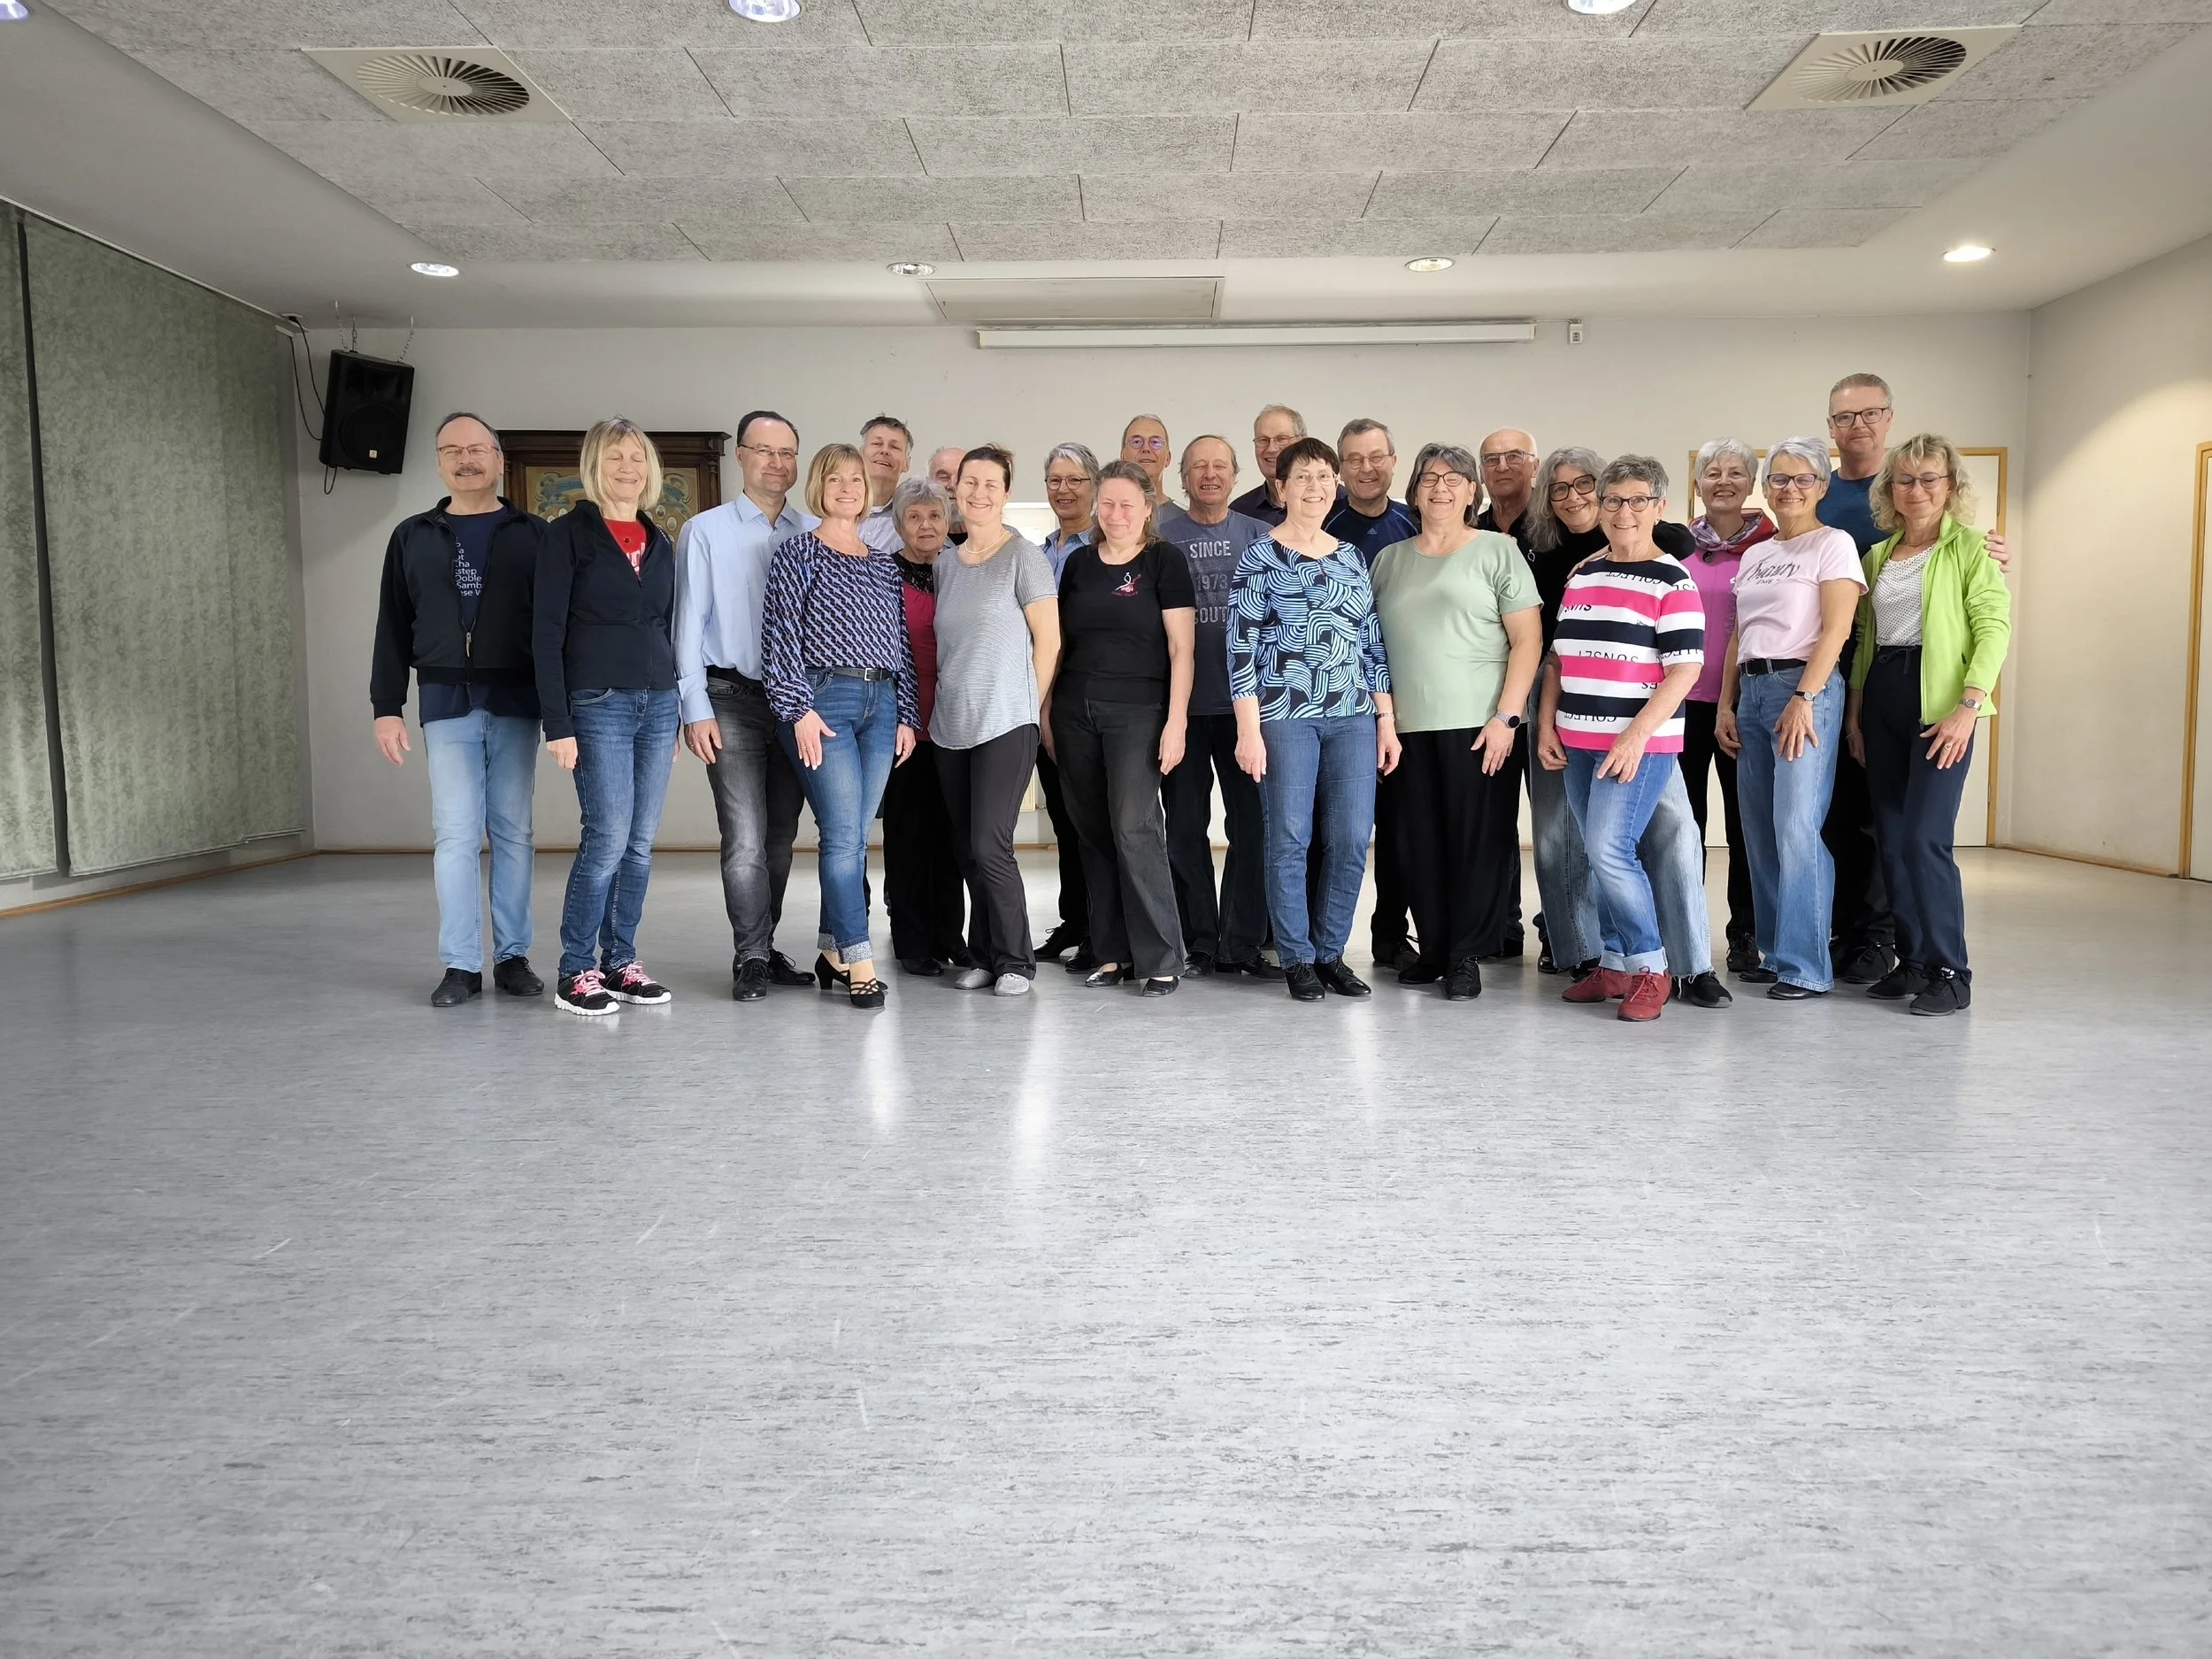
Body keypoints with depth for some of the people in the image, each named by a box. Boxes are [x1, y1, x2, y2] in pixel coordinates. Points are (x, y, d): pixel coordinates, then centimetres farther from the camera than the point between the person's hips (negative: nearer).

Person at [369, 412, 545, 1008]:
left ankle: (512, 957, 10)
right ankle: (461, 964, 3)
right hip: (446, 705, 1)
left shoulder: (532, 536, 7)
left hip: (516, 702, -1)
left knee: (513, 831, 3)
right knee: (455, 834, -2)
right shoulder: (413, 538, 12)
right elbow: (392, 631, 11)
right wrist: (386, 707, 4)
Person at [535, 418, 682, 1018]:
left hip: (657, 704, 5)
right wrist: (558, 723, -14)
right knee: (608, 839, -9)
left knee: (639, 845, 6)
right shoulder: (569, 534, -2)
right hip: (598, 704, -5)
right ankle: (576, 972, 3)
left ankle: (621, 963, 16)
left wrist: (675, 714, 15)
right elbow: (548, 633, -7)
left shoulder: (661, 542, 14)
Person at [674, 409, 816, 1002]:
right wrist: (695, 708, -7)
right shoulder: (705, 532, 2)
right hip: (732, 702, -3)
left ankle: (763, 948, 23)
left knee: (781, 838, 11)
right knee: (745, 840, -8)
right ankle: (752, 958, 3)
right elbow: (688, 624, 0)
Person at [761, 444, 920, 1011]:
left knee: (853, 835, 6)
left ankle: (833, 951, 16)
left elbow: (902, 643, 17)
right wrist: (799, 709, -13)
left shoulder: (885, 564, 18)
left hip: (881, 703, 5)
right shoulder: (797, 552, 2)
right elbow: (780, 634, -5)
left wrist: (907, 715, 11)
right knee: (843, 834, -10)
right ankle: (860, 963, -6)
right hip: (823, 699, -5)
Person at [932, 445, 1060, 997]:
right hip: (951, 726, 6)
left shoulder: (1024, 555, -4)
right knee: (967, 850, 7)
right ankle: (985, 957, 19)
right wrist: (942, 703, 12)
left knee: (989, 847, -11)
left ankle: (1015, 961, 3)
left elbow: (1048, 640, -4)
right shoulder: (946, 562, 13)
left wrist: (1023, 704, -2)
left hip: (1005, 725, -6)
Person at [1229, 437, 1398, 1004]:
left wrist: (1386, 719, 10)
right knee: (1290, 839, -1)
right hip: (1284, 715, -4)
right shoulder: (1260, 557, 1)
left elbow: (1373, 643, 16)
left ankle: (1331, 952, 17)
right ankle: (1298, 958, 12)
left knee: (1352, 841, 1)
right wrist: (1249, 729, -11)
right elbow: (1241, 645, -4)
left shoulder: (1352, 556, 14)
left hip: (1354, 717, 4)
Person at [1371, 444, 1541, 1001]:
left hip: (1478, 725, -4)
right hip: (1408, 726, 4)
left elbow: (1528, 640, -2)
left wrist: (1506, 716, -11)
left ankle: (1465, 957, 9)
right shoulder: (1389, 560, 15)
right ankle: (1433, 950, 18)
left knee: (1478, 840, -1)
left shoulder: (1497, 551, 3)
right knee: (1418, 844, 6)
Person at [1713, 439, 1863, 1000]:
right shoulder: (1755, 554, 19)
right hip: (1751, 690, 7)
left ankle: (1806, 967, -7)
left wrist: (1803, 699, -19)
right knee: (1759, 829, 6)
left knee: (1796, 828, -12)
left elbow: (1835, 630, -10)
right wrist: (1725, 705, 10)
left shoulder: (1833, 544, 0)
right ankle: (1773, 951, 16)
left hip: (1806, 687, -7)